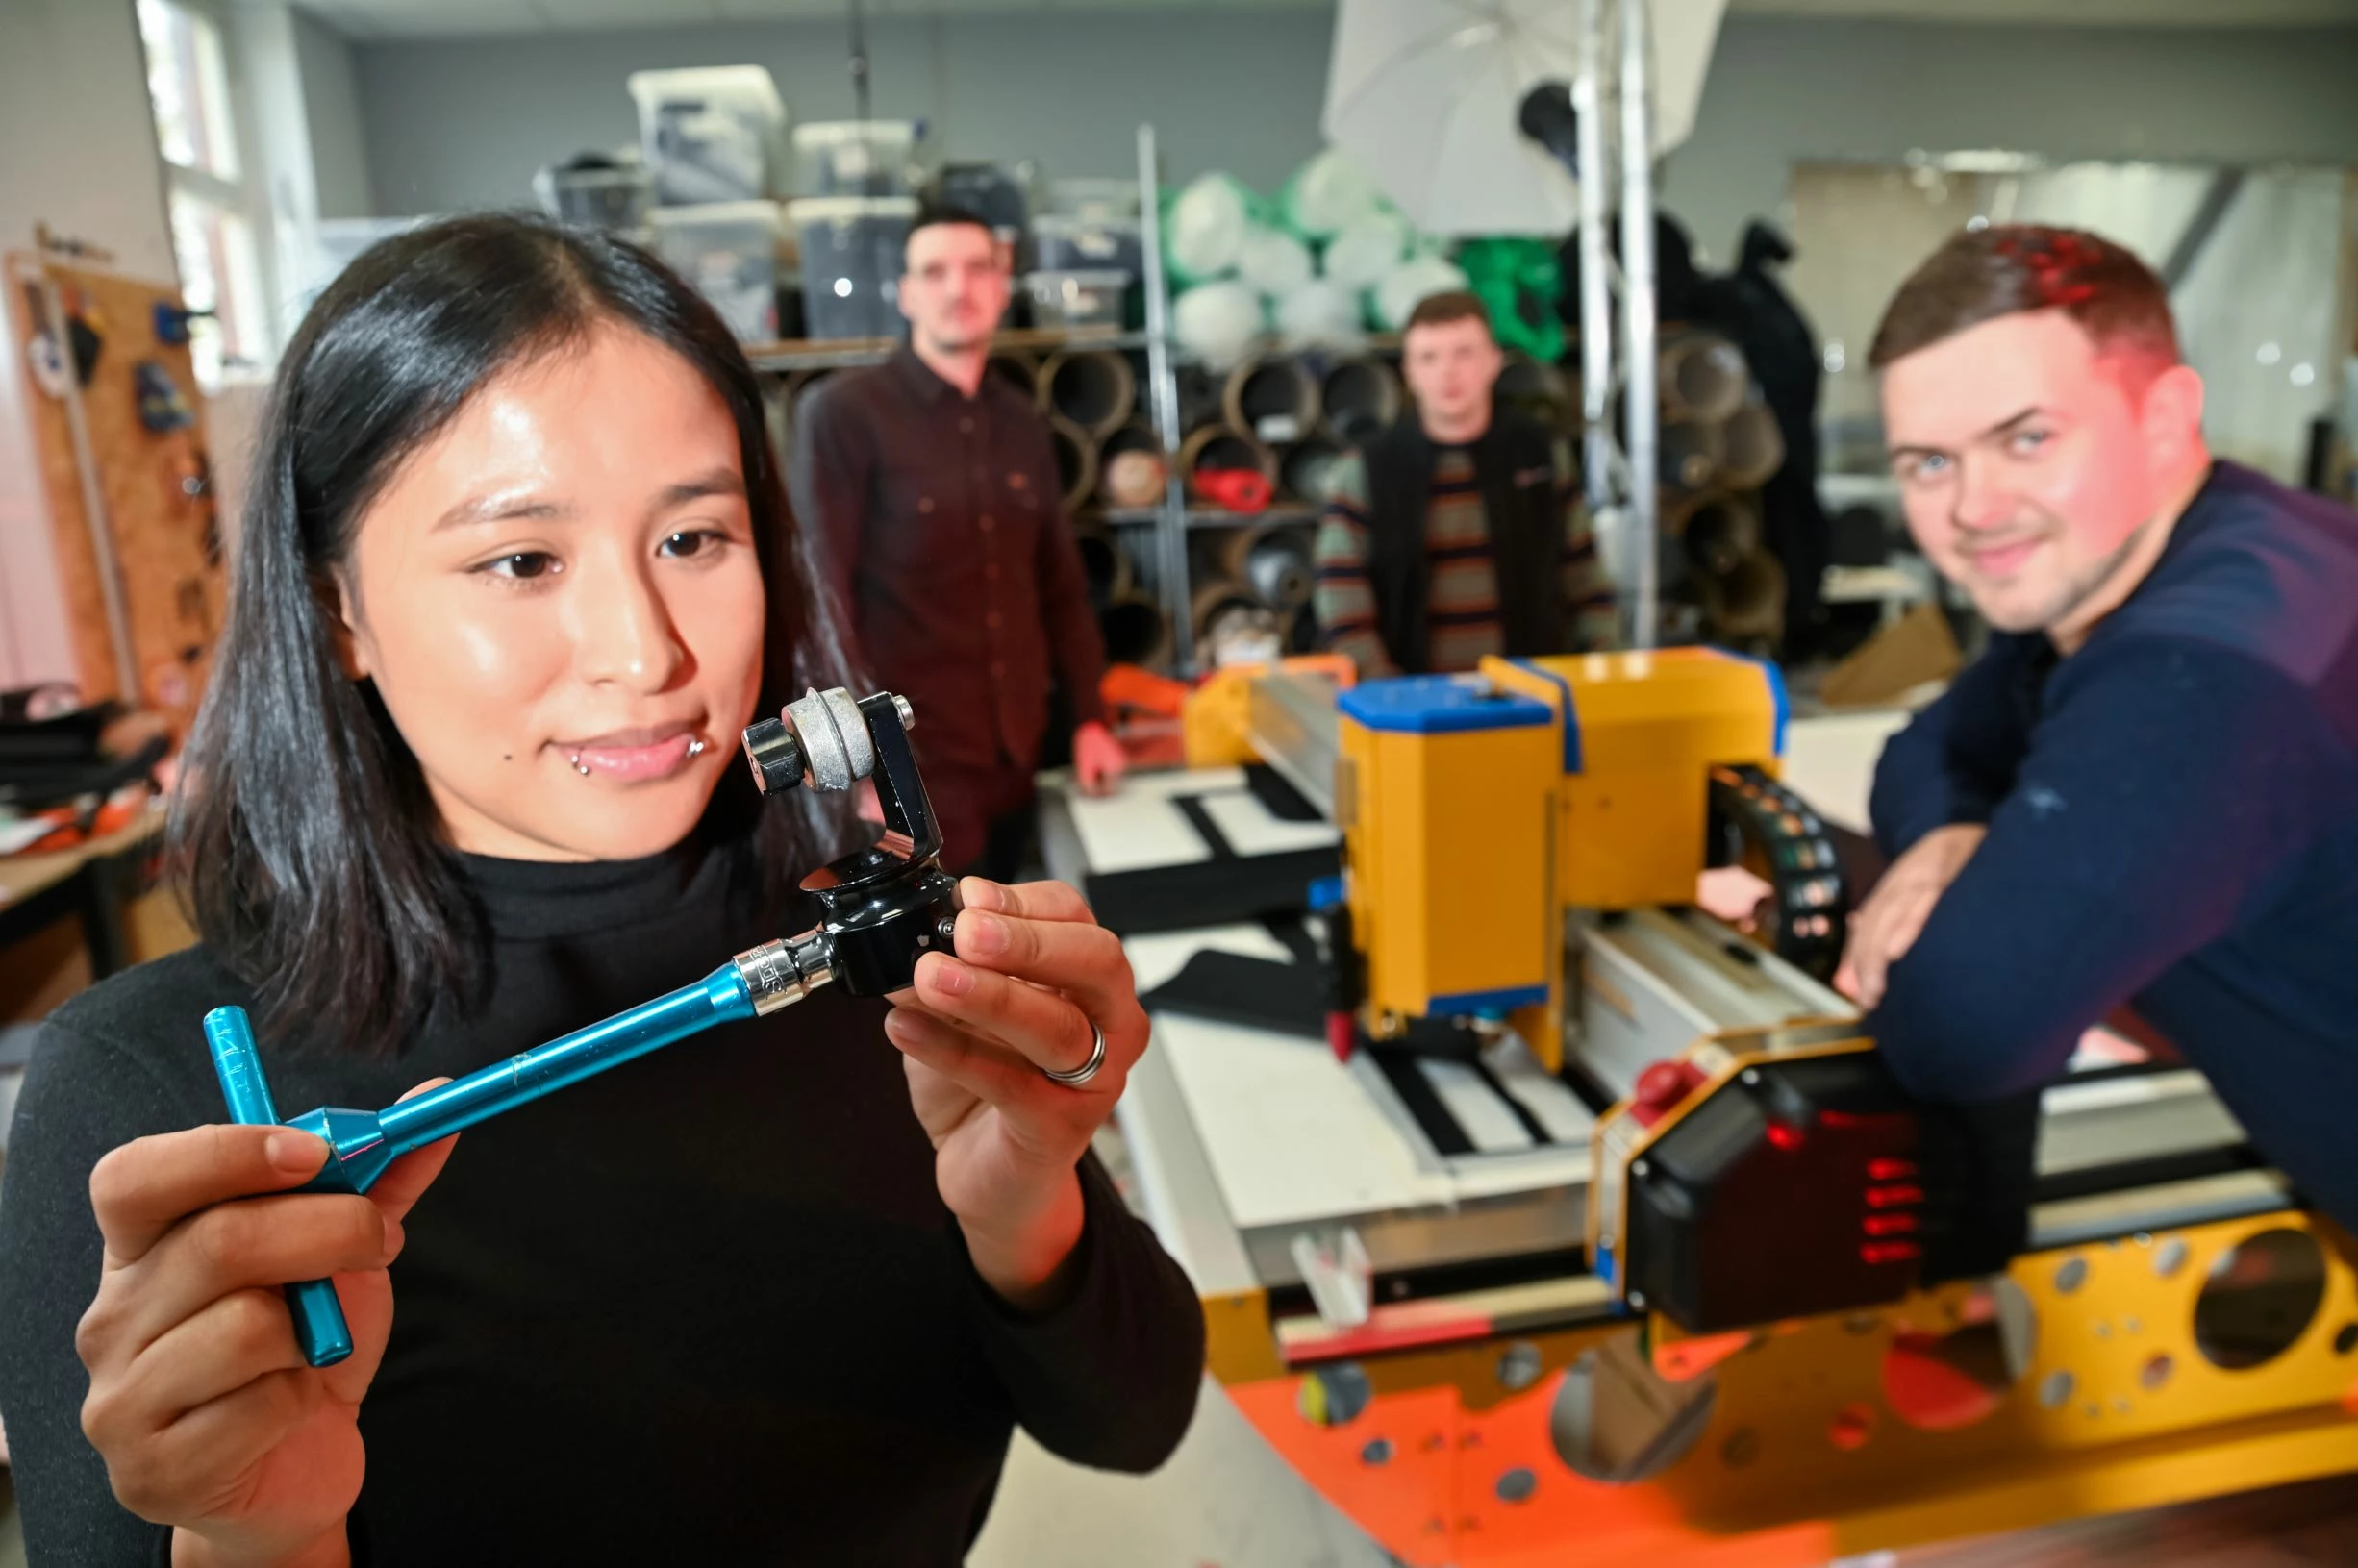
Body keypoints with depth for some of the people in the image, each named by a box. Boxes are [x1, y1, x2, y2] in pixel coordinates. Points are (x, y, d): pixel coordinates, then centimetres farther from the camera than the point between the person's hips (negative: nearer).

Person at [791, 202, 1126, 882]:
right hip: (911, 770, -6)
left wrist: (1090, 716, 10)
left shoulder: (1022, 424, 9)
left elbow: (1060, 586, 15)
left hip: (1014, 762, 6)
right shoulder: (844, 414, -10)